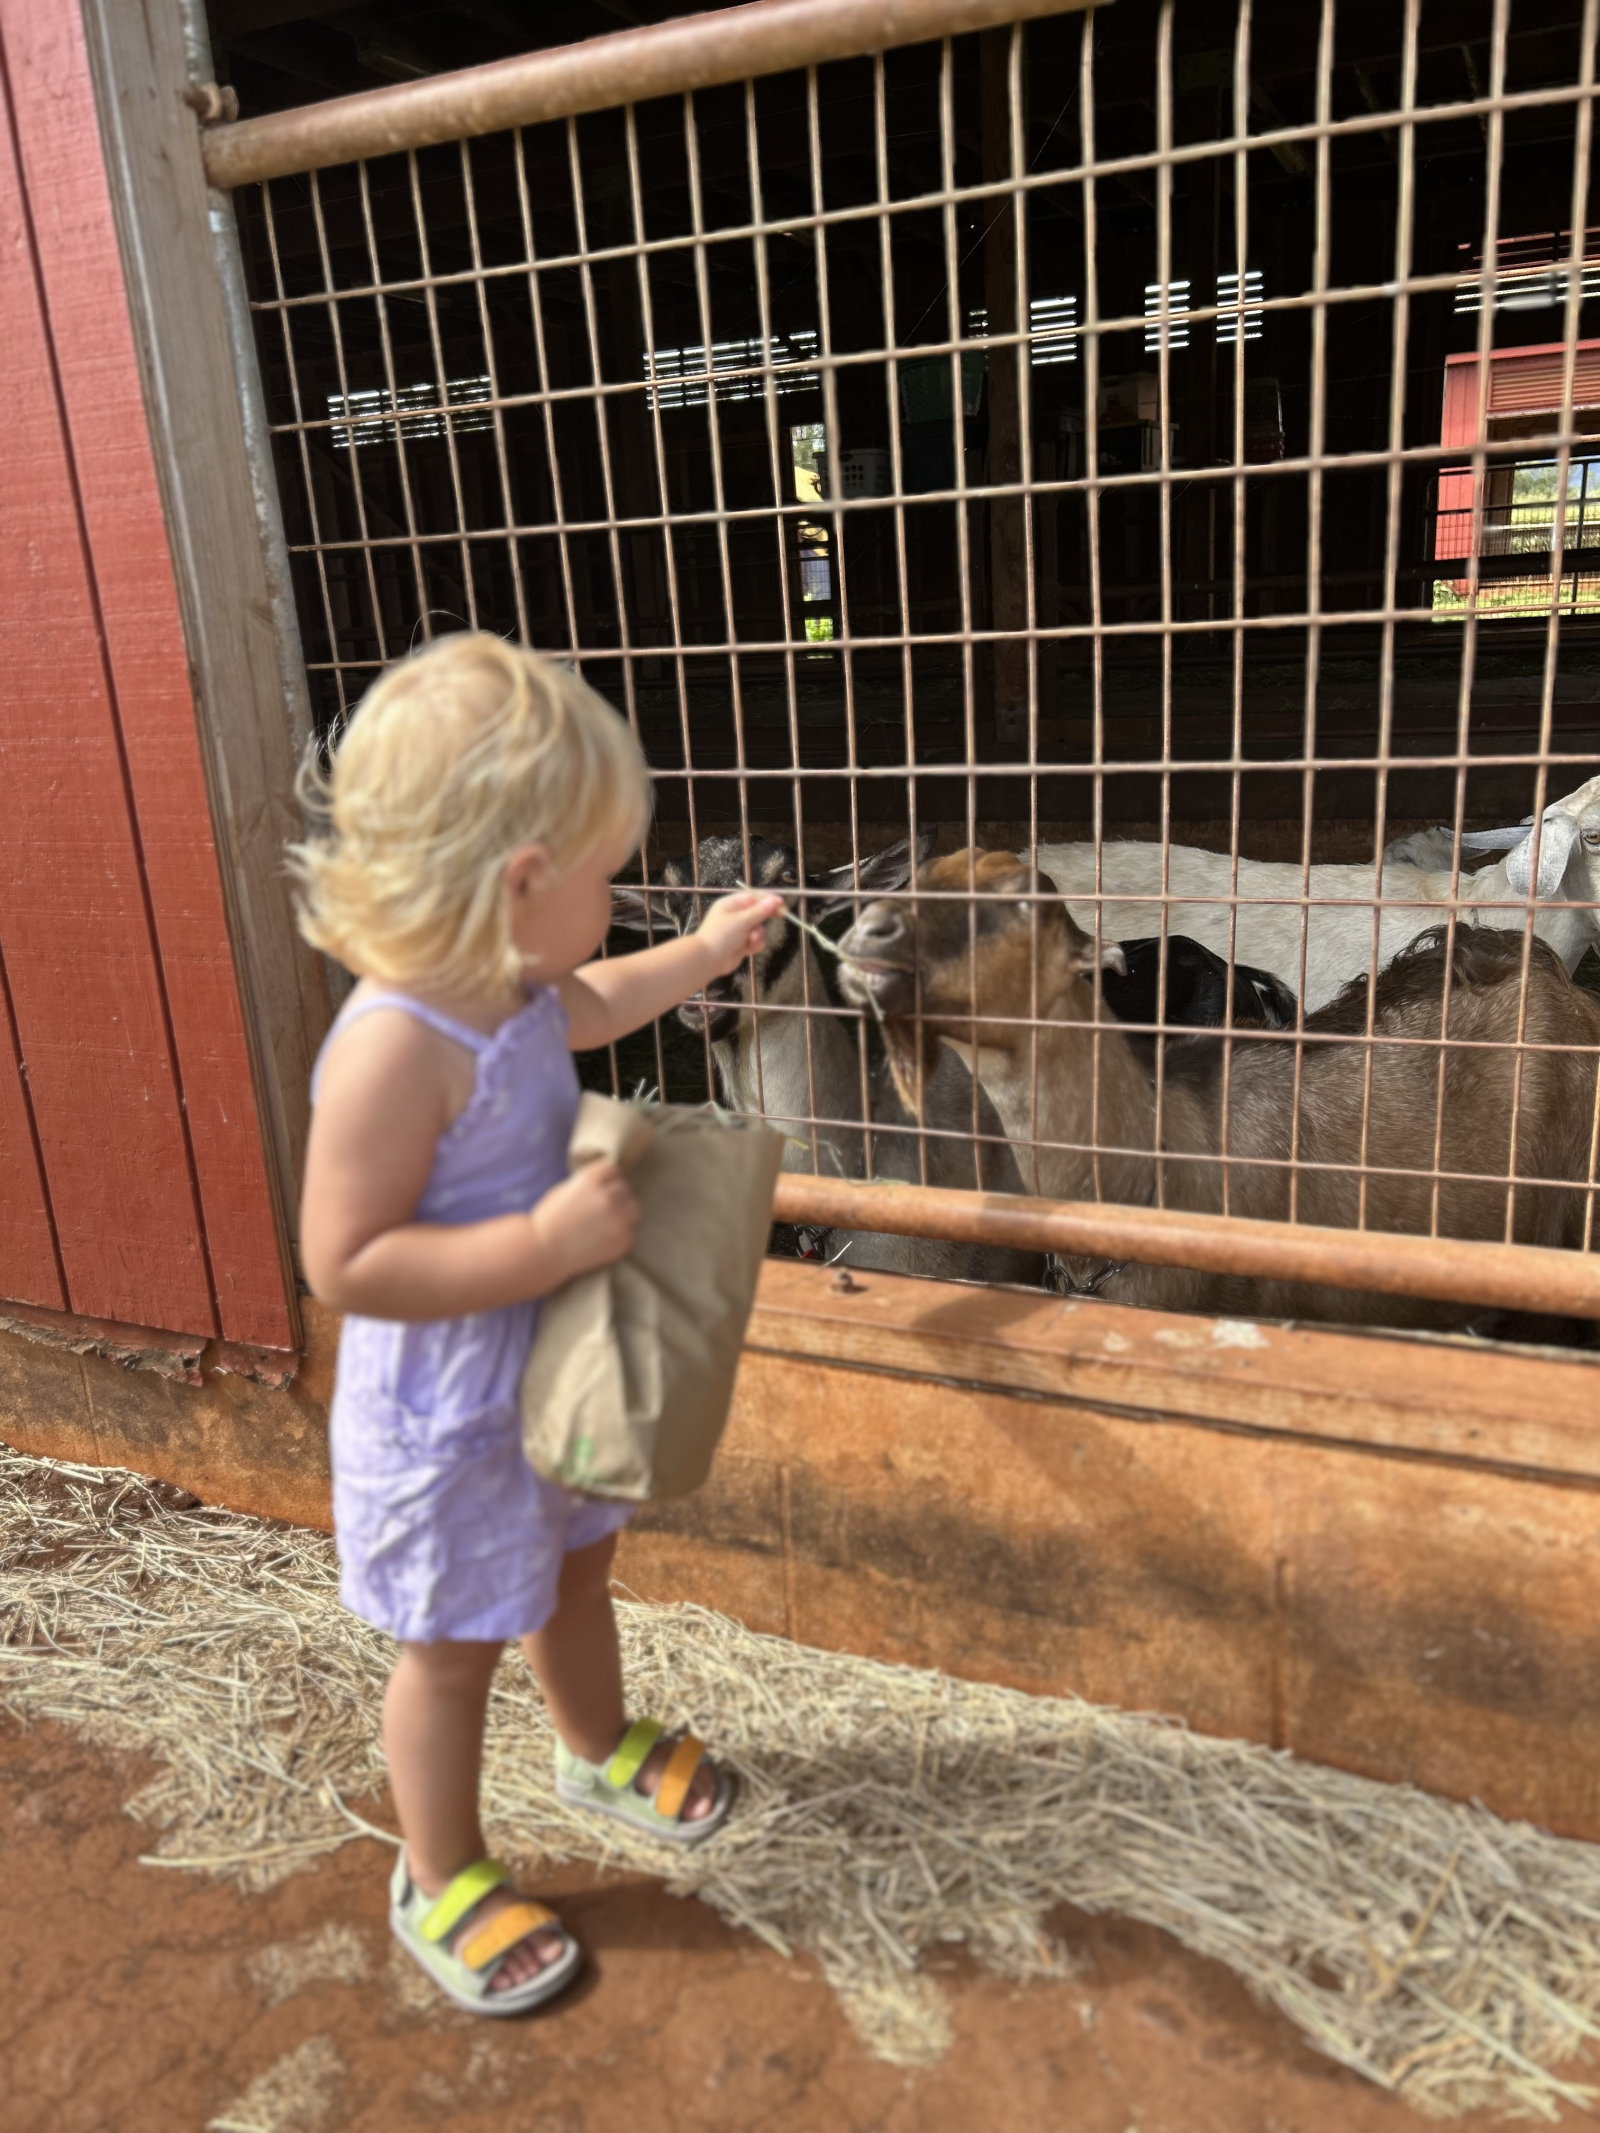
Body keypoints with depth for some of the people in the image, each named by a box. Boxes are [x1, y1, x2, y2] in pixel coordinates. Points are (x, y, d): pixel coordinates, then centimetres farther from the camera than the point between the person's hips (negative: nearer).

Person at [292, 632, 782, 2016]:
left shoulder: (510, 983, -5)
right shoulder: (399, 1046, -34)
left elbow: (585, 1009, 21)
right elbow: (344, 1265, -33)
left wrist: (705, 954, 27)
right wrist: (544, 1244, -36)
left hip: (551, 1373, 9)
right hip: (446, 1421, -8)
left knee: (577, 1567, 28)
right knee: (457, 1646, 13)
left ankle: (602, 1749, 56)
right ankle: (442, 1882, 39)